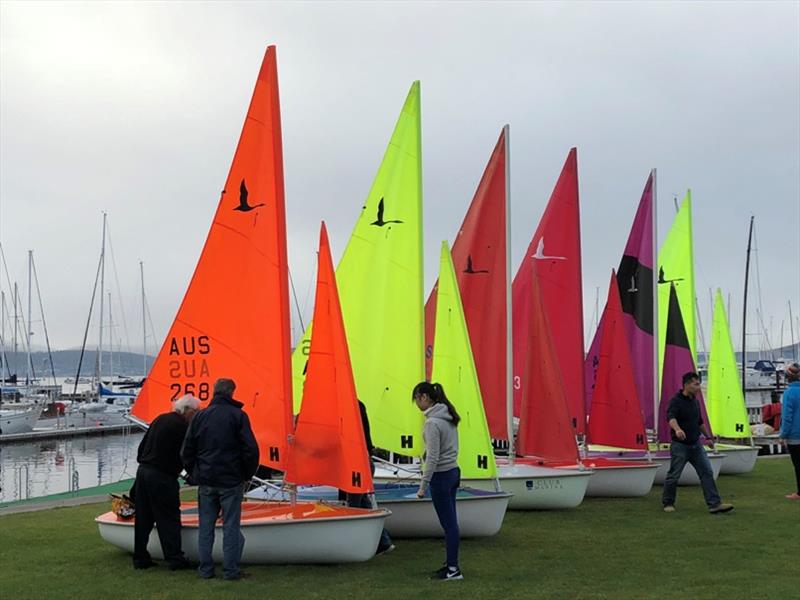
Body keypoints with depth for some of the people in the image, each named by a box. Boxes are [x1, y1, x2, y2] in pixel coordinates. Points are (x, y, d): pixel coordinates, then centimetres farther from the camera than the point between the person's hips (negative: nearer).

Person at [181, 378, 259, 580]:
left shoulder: (200, 416, 6)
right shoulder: (238, 415, -7)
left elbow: (187, 451, 9)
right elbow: (251, 449, -11)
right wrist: (247, 475, 3)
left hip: (206, 482, 4)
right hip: (231, 481, -3)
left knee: (206, 526, 10)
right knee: (231, 526, 3)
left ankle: (205, 569, 14)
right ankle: (231, 570, 4)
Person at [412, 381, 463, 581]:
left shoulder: (432, 422, -19)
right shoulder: (448, 418, 8)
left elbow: (432, 457, -21)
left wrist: (423, 486, -16)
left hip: (441, 476, -9)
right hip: (453, 471, 9)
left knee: (448, 524, -3)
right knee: (450, 522, 13)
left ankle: (453, 570, 3)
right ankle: (451, 563, 20)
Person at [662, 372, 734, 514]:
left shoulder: (695, 401, 10)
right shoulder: (676, 401, -14)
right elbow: (671, 417, -34)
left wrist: (708, 436, 28)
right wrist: (677, 429, -53)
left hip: (696, 445, 7)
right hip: (680, 445, -7)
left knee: (707, 472, -2)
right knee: (674, 475, 3)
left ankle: (715, 504, -4)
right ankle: (668, 503, 20)